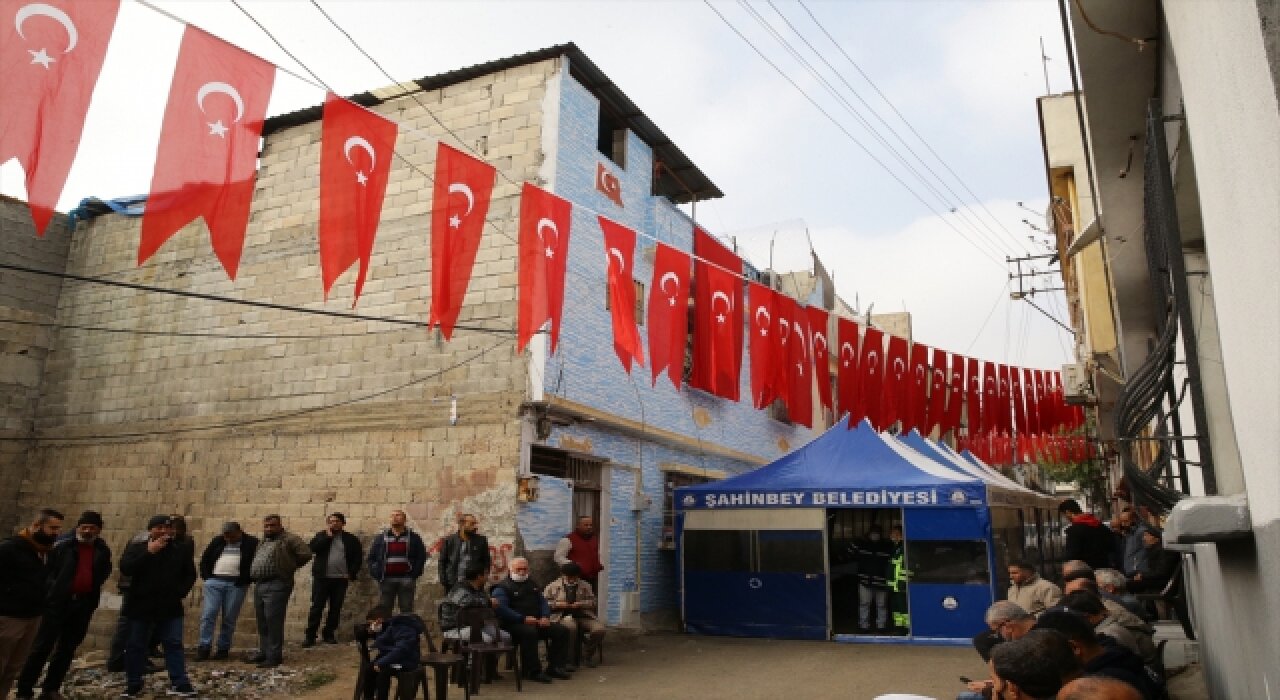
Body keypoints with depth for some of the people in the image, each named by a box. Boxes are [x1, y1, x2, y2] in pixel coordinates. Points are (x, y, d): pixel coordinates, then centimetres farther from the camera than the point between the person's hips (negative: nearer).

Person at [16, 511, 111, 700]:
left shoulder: (103, 551, 7)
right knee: (42, 646, -2)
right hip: (57, 602, -4)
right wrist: (52, 589, -11)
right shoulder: (62, 547, -4)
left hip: (84, 605, 4)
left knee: (67, 648, 11)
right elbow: (47, 571, -2)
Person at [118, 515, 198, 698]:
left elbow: (190, 575, 10)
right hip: (140, 606, -1)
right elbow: (125, 568, -18)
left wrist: (180, 592, -4)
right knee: (135, 646, 7)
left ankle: (179, 684, 2)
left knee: (174, 644, 0)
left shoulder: (181, 551, 5)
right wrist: (148, 552, -24)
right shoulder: (136, 548, 0)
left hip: (170, 607, 1)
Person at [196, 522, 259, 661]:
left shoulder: (252, 543, 1)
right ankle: (204, 647, 2)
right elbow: (205, 559, 18)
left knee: (230, 618, 1)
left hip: (236, 585, -3)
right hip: (214, 582, 3)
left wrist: (245, 580, -8)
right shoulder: (217, 541, 13)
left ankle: (223, 648, 11)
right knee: (208, 614, -4)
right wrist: (206, 576, 6)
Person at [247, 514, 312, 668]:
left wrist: (289, 566, -2)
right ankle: (264, 652, 26)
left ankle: (274, 656, -4)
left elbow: (306, 554, -13)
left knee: (273, 621, -9)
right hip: (259, 585, 9)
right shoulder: (263, 541, 21)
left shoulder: (289, 539, -6)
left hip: (276, 586, -9)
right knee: (262, 622, 15)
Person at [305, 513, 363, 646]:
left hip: (341, 579, 1)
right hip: (322, 578, -1)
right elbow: (313, 548, -9)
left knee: (336, 608, 5)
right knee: (317, 607, -1)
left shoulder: (350, 539, 9)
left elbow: (358, 556, 8)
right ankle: (310, 636, 4)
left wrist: (352, 573, -1)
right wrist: (328, 536, -9)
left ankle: (329, 634, 15)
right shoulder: (321, 535, 9)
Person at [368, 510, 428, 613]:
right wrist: (376, 574, -1)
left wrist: (415, 573, -6)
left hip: (406, 581, -1)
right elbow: (371, 557, 11)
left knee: (406, 611, 2)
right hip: (386, 580, 2)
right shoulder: (380, 538, 11)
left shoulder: (413, 538, 7)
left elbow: (421, 557, 5)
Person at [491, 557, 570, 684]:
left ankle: (555, 667, -2)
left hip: (537, 622, 7)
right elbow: (501, 608, -15)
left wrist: (545, 617, -2)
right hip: (514, 624, -7)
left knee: (562, 630, -8)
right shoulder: (502, 587, 0)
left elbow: (543, 602, 21)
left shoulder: (532, 585, 25)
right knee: (529, 632, -39)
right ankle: (532, 671, -25)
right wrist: (523, 619, -24)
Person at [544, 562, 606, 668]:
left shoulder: (585, 586, 19)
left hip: (583, 616, 3)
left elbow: (593, 602, 16)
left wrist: (581, 604, -4)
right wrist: (557, 604, -9)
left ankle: (587, 655, 3)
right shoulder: (553, 586, 13)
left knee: (600, 629, -24)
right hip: (563, 616, -3)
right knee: (571, 627, -40)